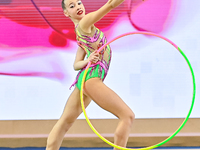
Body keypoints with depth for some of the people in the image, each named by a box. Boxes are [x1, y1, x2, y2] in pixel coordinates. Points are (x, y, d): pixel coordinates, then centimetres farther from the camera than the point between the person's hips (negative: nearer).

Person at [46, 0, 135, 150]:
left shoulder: (81, 33, 21)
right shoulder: (84, 24, -5)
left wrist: (87, 61, 0)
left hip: (82, 81, 11)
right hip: (91, 78, -11)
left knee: (65, 122, 12)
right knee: (127, 116, -10)